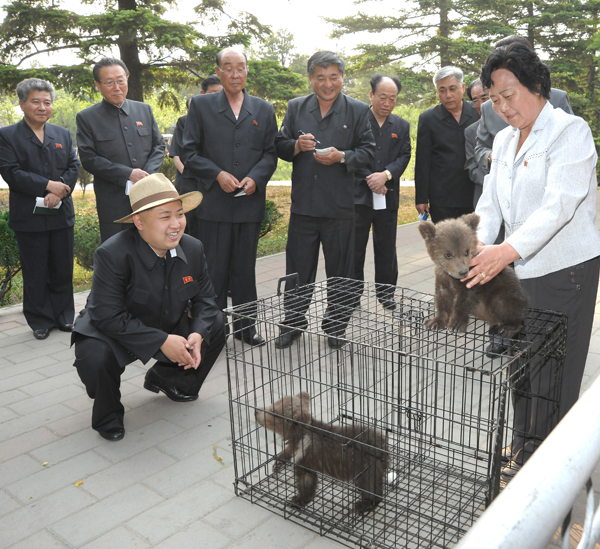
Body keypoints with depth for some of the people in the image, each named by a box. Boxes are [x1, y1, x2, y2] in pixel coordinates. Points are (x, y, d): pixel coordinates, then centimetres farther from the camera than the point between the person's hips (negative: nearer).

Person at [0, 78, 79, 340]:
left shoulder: (63, 135, 14)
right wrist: (47, 185, -18)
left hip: (61, 213, 4)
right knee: (35, 272, 4)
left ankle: (64, 317, 22)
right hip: (29, 217, -3)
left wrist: (59, 192, -12)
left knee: (63, 269, 9)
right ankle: (40, 321, 16)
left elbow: (74, 166, 5)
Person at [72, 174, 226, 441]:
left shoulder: (193, 249, -10)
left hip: (171, 326, 6)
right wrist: (161, 341, -34)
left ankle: (167, 378, 19)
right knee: (94, 357, -35)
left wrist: (197, 335, -23)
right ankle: (107, 415, 2)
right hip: (113, 331, -5)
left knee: (217, 325, -7)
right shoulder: (112, 254, -29)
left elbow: (205, 299, -2)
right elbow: (108, 317, -31)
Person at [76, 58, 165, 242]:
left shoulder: (144, 110, 11)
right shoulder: (86, 118, 1)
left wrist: (147, 174, -9)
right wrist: (128, 174, -16)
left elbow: (159, 146, 10)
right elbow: (88, 159, -6)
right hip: (113, 204, -3)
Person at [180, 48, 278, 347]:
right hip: (214, 202, -2)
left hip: (250, 201, 2)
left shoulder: (263, 109, 12)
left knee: (245, 267, 10)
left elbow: (270, 153, 9)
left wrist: (255, 178, -9)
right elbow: (189, 152, 2)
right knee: (214, 268, 2)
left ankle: (246, 324, 22)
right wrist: (217, 174, -12)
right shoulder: (201, 105, 6)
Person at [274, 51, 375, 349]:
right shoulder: (296, 107, 11)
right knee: (298, 268, 8)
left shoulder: (358, 110, 5)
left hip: (340, 205, -1)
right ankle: (293, 322, 23)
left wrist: (342, 156, -16)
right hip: (303, 202, 2)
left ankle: (335, 326, 23)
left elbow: (368, 151, 2)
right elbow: (279, 146, 11)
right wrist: (296, 146, -11)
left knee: (340, 271, 7)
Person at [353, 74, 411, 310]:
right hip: (359, 193, -3)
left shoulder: (402, 126, 12)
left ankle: (385, 292, 22)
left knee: (386, 247, 9)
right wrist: (370, 179, -13)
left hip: (388, 196, 3)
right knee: (355, 246, 2)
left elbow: (404, 156, 3)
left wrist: (386, 175, -13)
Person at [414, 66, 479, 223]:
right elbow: (422, 163, 2)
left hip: (473, 197, 2)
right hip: (441, 200, -1)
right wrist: (421, 198, -2)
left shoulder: (478, 114, 5)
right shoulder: (428, 119, 2)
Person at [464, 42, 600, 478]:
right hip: (522, 268, 7)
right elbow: (491, 203, 8)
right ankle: (524, 443, 31)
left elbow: (559, 204, -24)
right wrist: (477, 245, -11)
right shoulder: (504, 140, 12)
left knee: (552, 368, 1)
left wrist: (508, 250, -36)